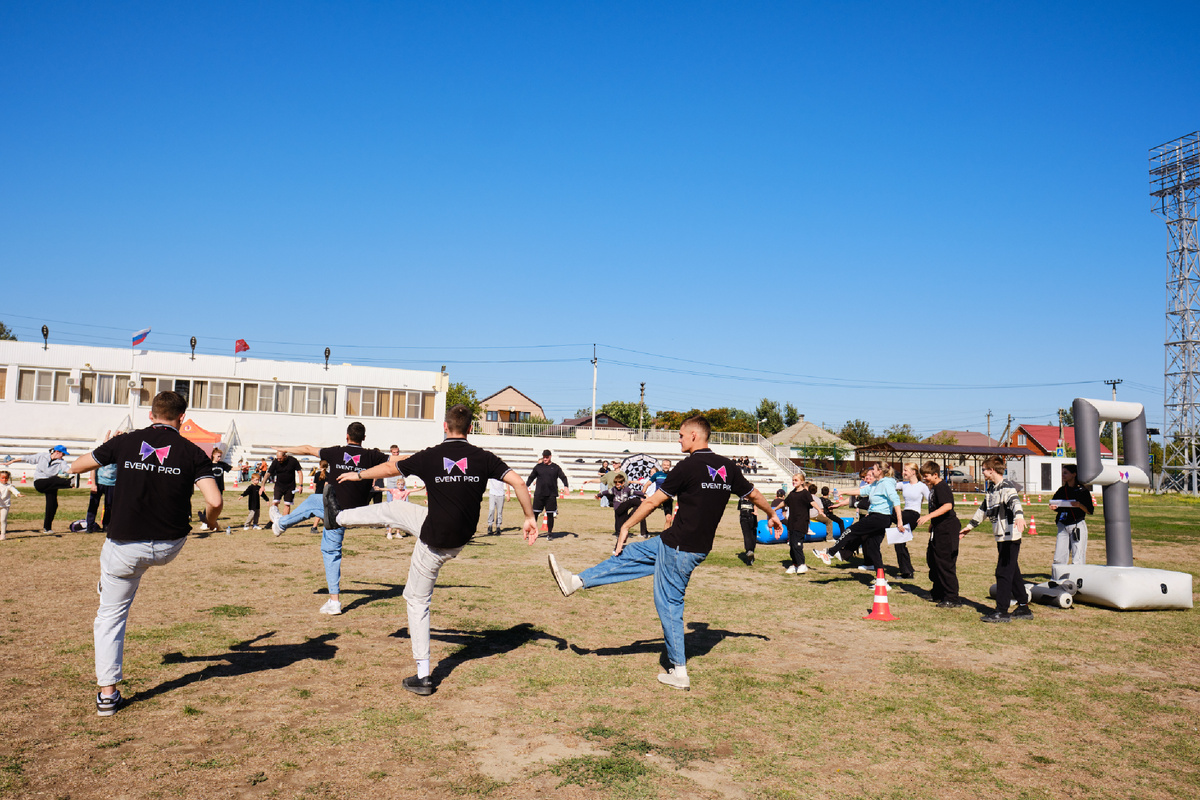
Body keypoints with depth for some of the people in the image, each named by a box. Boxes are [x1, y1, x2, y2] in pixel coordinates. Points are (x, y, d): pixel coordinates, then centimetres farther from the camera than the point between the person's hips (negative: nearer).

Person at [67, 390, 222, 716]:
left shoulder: (125, 442, -4)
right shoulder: (192, 453, -7)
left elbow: (76, 466, 12)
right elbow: (214, 501, -16)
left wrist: (105, 450, 31)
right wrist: (210, 520, 5)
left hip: (124, 548, 0)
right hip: (169, 548, 1)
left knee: (111, 615, 14)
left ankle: (107, 693, 13)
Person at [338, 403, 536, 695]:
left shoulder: (429, 457, -14)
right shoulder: (483, 458, -11)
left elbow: (389, 468, 2)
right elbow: (517, 482, -17)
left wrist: (358, 475, 21)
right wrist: (530, 518, -6)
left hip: (434, 543, -6)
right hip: (462, 538, 6)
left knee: (418, 602, 14)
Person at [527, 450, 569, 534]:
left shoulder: (556, 467, 5)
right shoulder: (538, 466, 8)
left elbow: (563, 477, 4)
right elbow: (531, 477, 16)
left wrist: (566, 486, -13)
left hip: (551, 495, -1)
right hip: (539, 495, 1)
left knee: (550, 515, 3)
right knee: (534, 513, 0)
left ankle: (549, 533, 13)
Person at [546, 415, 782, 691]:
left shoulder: (690, 466, -15)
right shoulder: (727, 467, 5)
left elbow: (653, 501, -9)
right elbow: (754, 494, 19)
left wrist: (626, 526, 2)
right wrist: (772, 515, 38)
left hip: (680, 547, -8)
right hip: (701, 547, 8)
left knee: (669, 605, 4)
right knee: (631, 553, 15)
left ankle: (679, 673, 11)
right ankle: (576, 581, 19)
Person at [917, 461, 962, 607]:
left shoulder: (941, 487, -17)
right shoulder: (934, 488, 14)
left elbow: (947, 506, -32)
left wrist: (928, 516, -35)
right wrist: (932, 524, 33)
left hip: (947, 530, -11)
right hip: (939, 530, 11)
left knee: (945, 564, -7)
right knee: (932, 559, 18)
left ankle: (952, 599, -1)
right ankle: (938, 594, 32)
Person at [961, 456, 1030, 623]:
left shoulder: (1007, 486, -12)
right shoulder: (991, 488, 17)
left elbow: (1015, 501, -33)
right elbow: (983, 508, 30)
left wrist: (1019, 517, -53)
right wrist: (970, 526, 38)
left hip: (1010, 536, -9)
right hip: (1001, 537, 9)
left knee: (1003, 572, -7)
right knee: (1013, 572, 13)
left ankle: (1002, 611, -3)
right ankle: (1024, 608, 21)